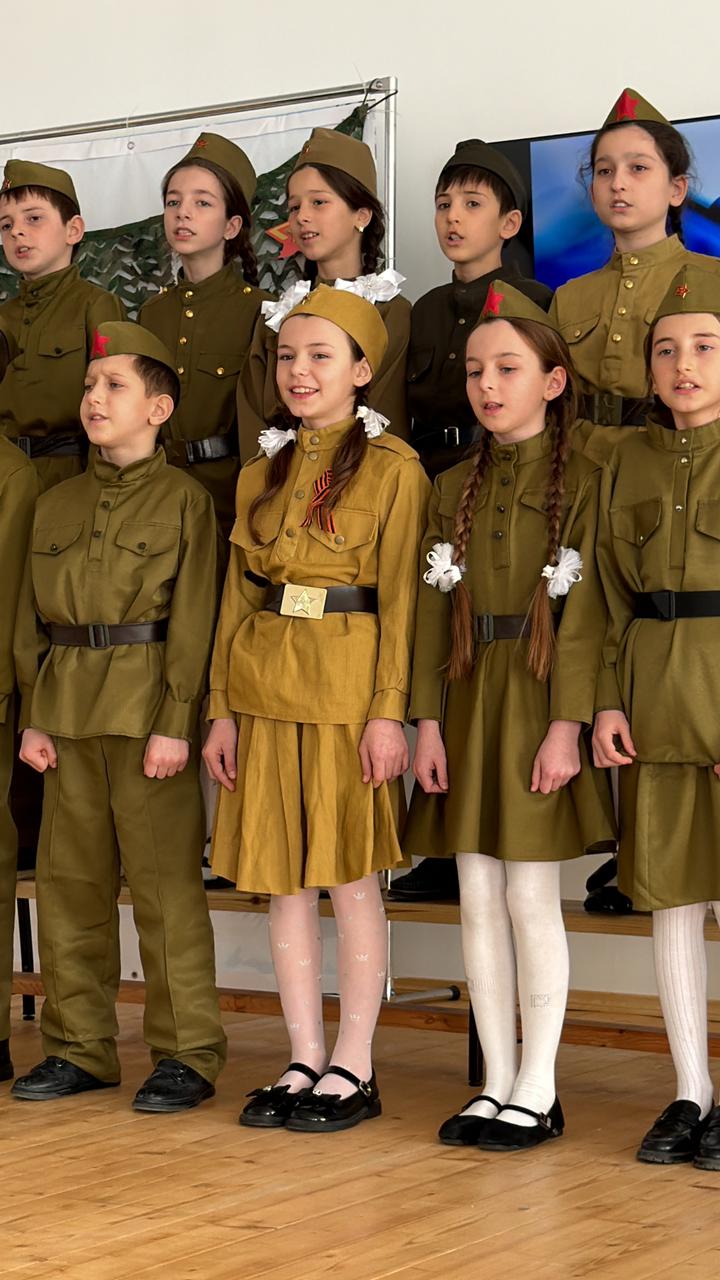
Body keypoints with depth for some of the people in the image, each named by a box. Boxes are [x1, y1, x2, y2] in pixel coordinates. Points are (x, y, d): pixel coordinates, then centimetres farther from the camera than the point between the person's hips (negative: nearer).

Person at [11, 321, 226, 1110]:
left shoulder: (184, 499, -3)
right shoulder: (56, 504, 13)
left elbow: (192, 620, -8)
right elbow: (31, 620, 13)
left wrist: (176, 721, -14)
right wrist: (32, 718, 5)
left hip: (148, 711, -6)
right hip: (68, 714, 6)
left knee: (165, 883, -1)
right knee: (70, 882, 9)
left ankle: (186, 1055, 7)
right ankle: (79, 1047, 20)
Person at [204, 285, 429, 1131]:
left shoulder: (392, 467, -3)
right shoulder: (260, 473, 13)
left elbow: (401, 598, -8)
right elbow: (238, 594, 13)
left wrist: (389, 710, -14)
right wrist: (222, 708, 7)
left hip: (348, 681, -6)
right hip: (264, 681, 6)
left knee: (350, 875, 0)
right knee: (281, 878, 7)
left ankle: (354, 1069, 9)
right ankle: (305, 1059, 16)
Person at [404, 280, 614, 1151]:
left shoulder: (581, 481, -4)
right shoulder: (455, 488, 11)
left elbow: (584, 613, -11)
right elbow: (434, 612, 8)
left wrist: (567, 725, -17)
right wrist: (427, 721, 0)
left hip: (540, 700, -5)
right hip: (469, 700, 5)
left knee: (530, 893, -3)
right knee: (477, 895, 6)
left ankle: (538, 1092, 7)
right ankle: (496, 1084, 15)